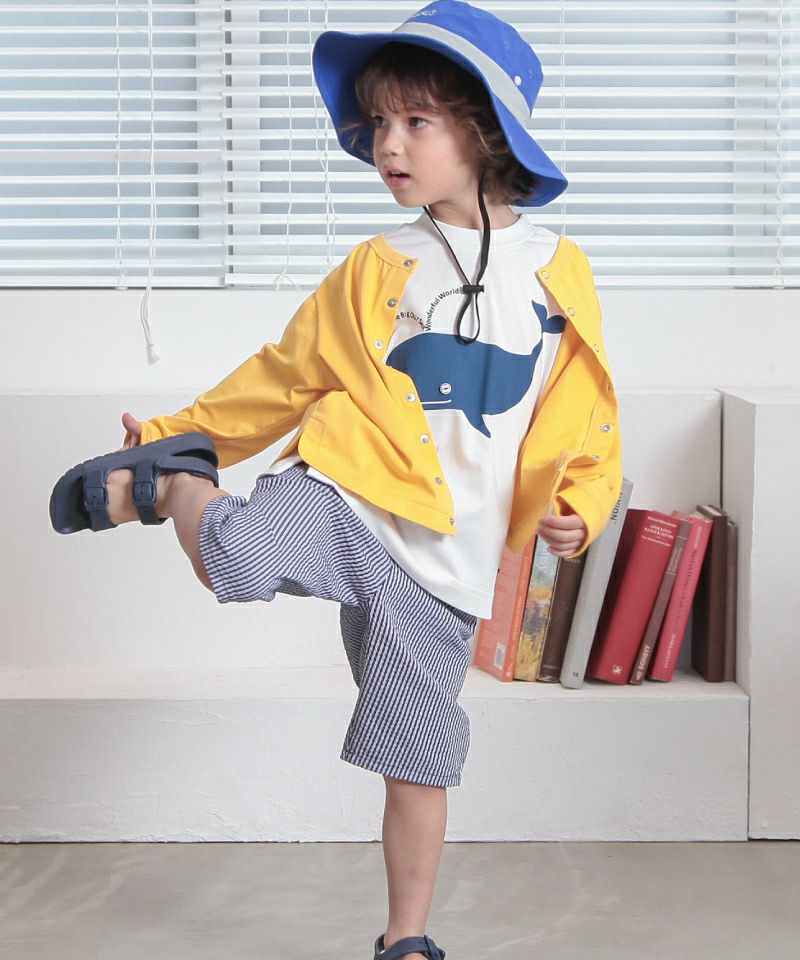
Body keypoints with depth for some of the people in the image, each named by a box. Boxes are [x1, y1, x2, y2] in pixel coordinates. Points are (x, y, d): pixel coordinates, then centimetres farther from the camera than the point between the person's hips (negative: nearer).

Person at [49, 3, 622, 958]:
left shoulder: (560, 272, 6)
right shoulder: (375, 270, 7)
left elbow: (589, 419, 11)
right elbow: (284, 378, 16)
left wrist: (579, 506, -7)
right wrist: (174, 434, 14)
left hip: (441, 556, 1)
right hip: (345, 488, -1)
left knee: (419, 762, 6)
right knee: (234, 557, -35)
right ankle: (168, 482, -3)